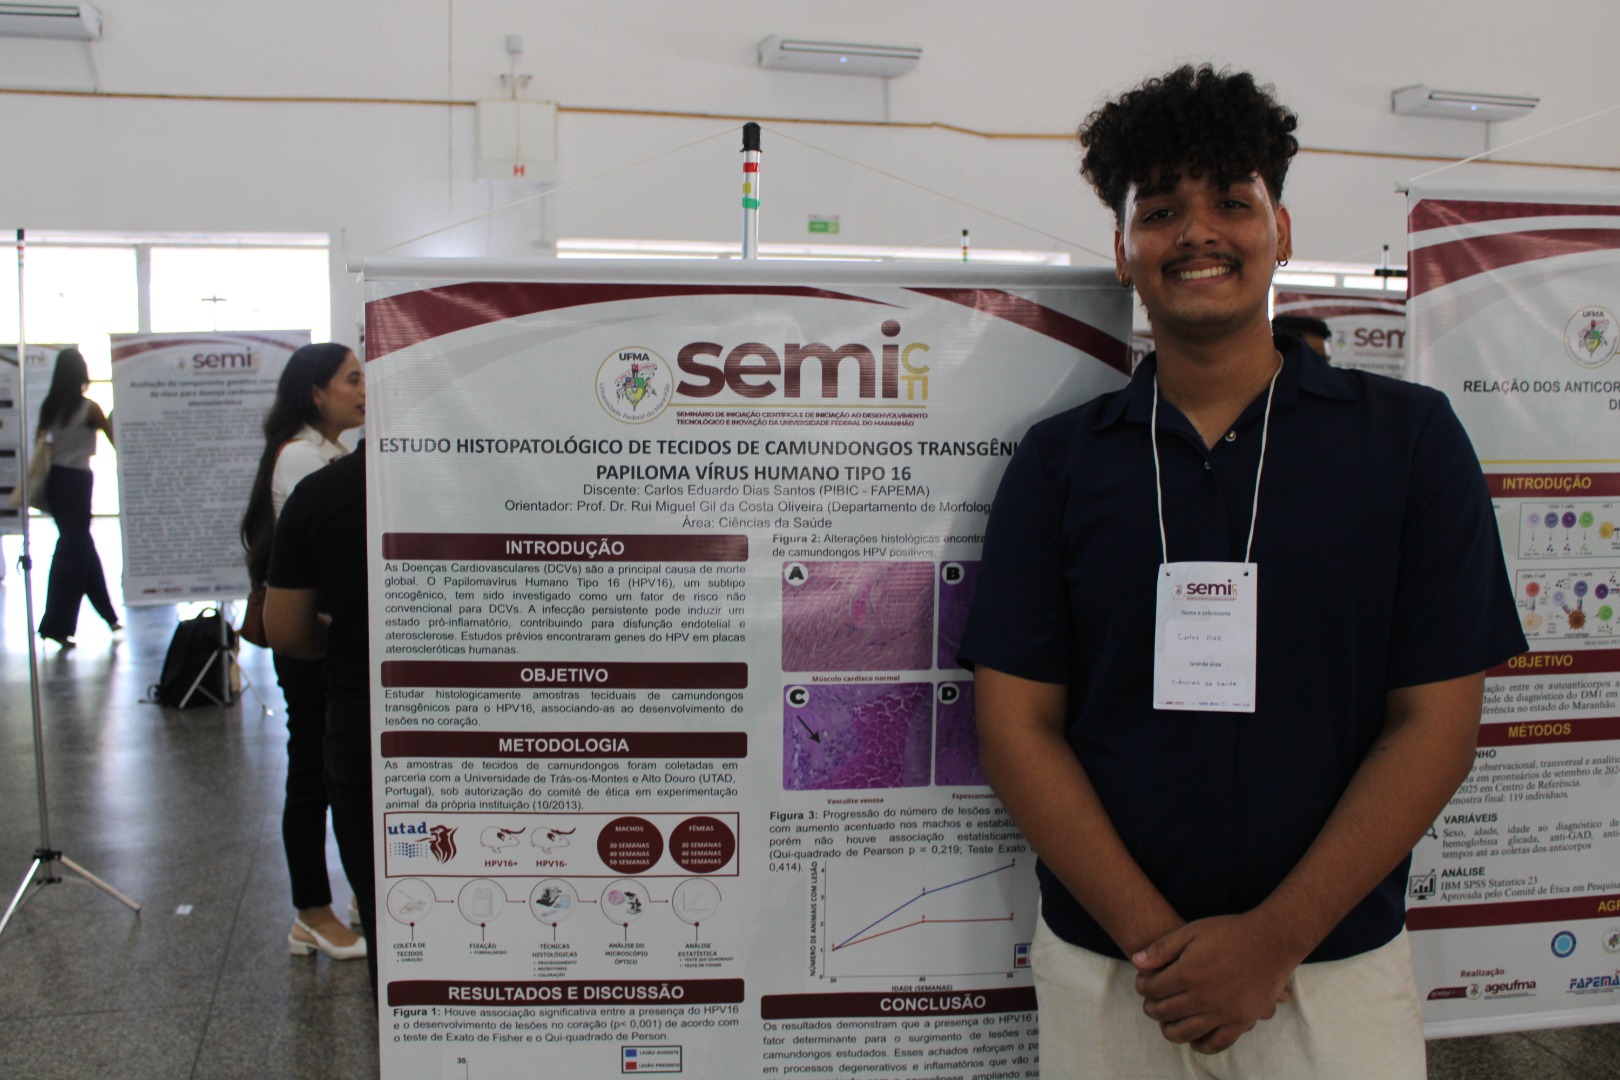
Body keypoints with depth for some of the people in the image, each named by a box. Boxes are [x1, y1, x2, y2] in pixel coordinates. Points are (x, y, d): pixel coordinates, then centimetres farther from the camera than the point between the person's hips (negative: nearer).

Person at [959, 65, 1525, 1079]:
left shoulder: (1411, 436, -3)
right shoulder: (1058, 461, -1)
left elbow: (1435, 722, -5)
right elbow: (1017, 724, -4)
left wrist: (1275, 939, -12)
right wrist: (1158, 938, -13)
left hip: (1336, 967, 0)